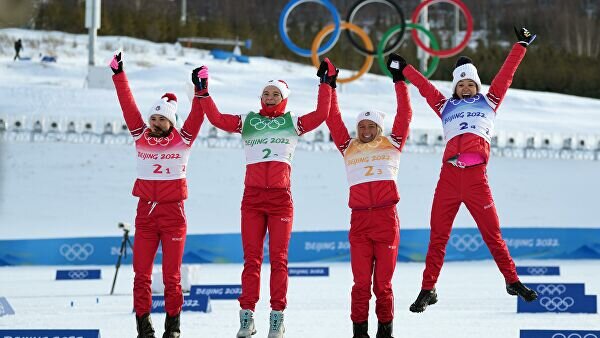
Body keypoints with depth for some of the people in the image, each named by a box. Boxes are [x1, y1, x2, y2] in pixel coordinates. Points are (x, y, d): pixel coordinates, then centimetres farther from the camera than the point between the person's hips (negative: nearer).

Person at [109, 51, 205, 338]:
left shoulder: (183, 139, 1)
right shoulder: (141, 137, 6)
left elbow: (197, 115, -7)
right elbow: (128, 106, 3)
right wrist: (119, 75, -1)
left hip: (173, 214, -2)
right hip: (145, 213, 2)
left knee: (171, 275, 3)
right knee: (142, 274, 0)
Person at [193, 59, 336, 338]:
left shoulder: (292, 123, 12)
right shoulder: (247, 122, 14)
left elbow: (320, 115, 0)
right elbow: (216, 119, 4)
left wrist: (326, 85, -2)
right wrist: (202, 92, -1)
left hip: (280, 199, -1)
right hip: (252, 197, 1)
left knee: (278, 259, -2)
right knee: (251, 259, 0)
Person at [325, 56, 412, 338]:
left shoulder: (391, 145, 13)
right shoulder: (349, 148, 16)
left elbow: (404, 115, 10)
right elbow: (333, 119, 16)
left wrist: (399, 81, 11)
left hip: (386, 219, -1)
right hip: (359, 221, 1)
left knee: (383, 282, 0)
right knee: (361, 282, -3)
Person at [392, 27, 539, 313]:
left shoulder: (488, 101, 21)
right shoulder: (446, 107, 24)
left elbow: (506, 74, 22)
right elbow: (424, 86, 33)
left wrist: (521, 45, 23)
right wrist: (404, 68, 40)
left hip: (476, 176, -2)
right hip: (449, 176, 2)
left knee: (492, 233, -1)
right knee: (438, 235, -1)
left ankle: (513, 281, 10)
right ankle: (428, 290, 2)